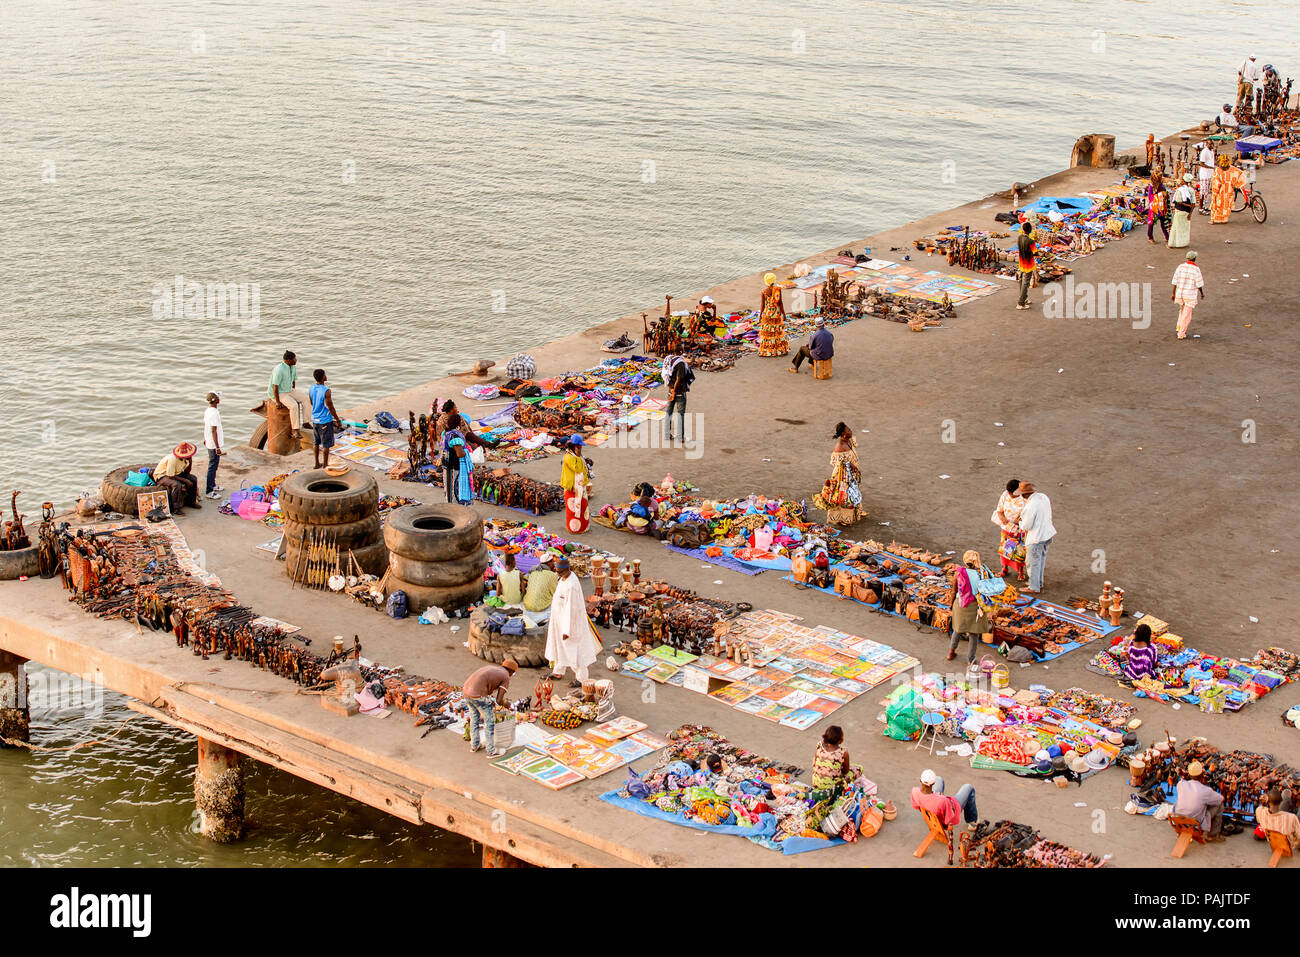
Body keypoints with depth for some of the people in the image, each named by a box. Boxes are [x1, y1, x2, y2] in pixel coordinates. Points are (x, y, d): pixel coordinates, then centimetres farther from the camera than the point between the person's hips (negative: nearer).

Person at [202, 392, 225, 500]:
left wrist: (205, 439, 29)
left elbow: (205, 426, 17)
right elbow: (214, 431, -25)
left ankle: (212, 485, 36)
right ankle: (209, 491, 0)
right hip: (214, 444, -10)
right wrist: (217, 447, -23)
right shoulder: (214, 413, -24)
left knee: (213, 466, 22)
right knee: (212, 467, -4)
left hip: (209, 443, 10)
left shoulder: (207, 411, 6)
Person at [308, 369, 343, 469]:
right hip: (325, 421, -7)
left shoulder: (311, 389, -3)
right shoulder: (326, 391, -23)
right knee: (326, 444, 6)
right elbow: (330, 408, -18)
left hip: (315, 419, 7)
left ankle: (317, 463, 26)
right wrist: (338, 420, -7)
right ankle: (325, 465, 13)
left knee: (316, 442, 17)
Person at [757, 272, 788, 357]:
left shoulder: (764, 291, -9)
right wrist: (783, 313, 1)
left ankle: (766, 350, 11)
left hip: (767, 313, 0)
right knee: (778, 331, 12)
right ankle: (781, 349, 18)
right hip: (776, 313, 0)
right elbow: (780, 302, -9)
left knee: (767, 332, 9)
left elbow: (762, 304, -6)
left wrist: (760, 315, 3)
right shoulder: (778, 289, -11)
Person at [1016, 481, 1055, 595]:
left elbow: (1027, 526, -20)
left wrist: (1021, 522, 3)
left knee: (1033, 562, 7)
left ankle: (1034, 588, 17)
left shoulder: (1031, 506, -27)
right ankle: (1039, 584, 37)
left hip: (1036, 537, -9)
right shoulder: (1043, 497, 0)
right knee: (1041, 560, 23)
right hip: (1048, 533, 9)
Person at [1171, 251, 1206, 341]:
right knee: (1186, 315, 5)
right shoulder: (1196, 269, -14)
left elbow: (1175, 281, -1)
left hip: (1180, 293, 4)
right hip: (1190, 295, -4)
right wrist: (1202, 293, 7)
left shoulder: (1180, 267, -3)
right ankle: (1181, 334, 6)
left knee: (1182, 310, 29)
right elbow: (1199, 284, -10)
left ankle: (1179, 328, 25)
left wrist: (1173, 293, 6)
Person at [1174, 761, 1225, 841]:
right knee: (1219, 804, 9)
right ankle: (1213, 834, 19)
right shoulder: (1206, 790, -22)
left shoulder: (1181, 784, -12)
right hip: (1197, 823, -5)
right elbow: (1221, 799, -1)